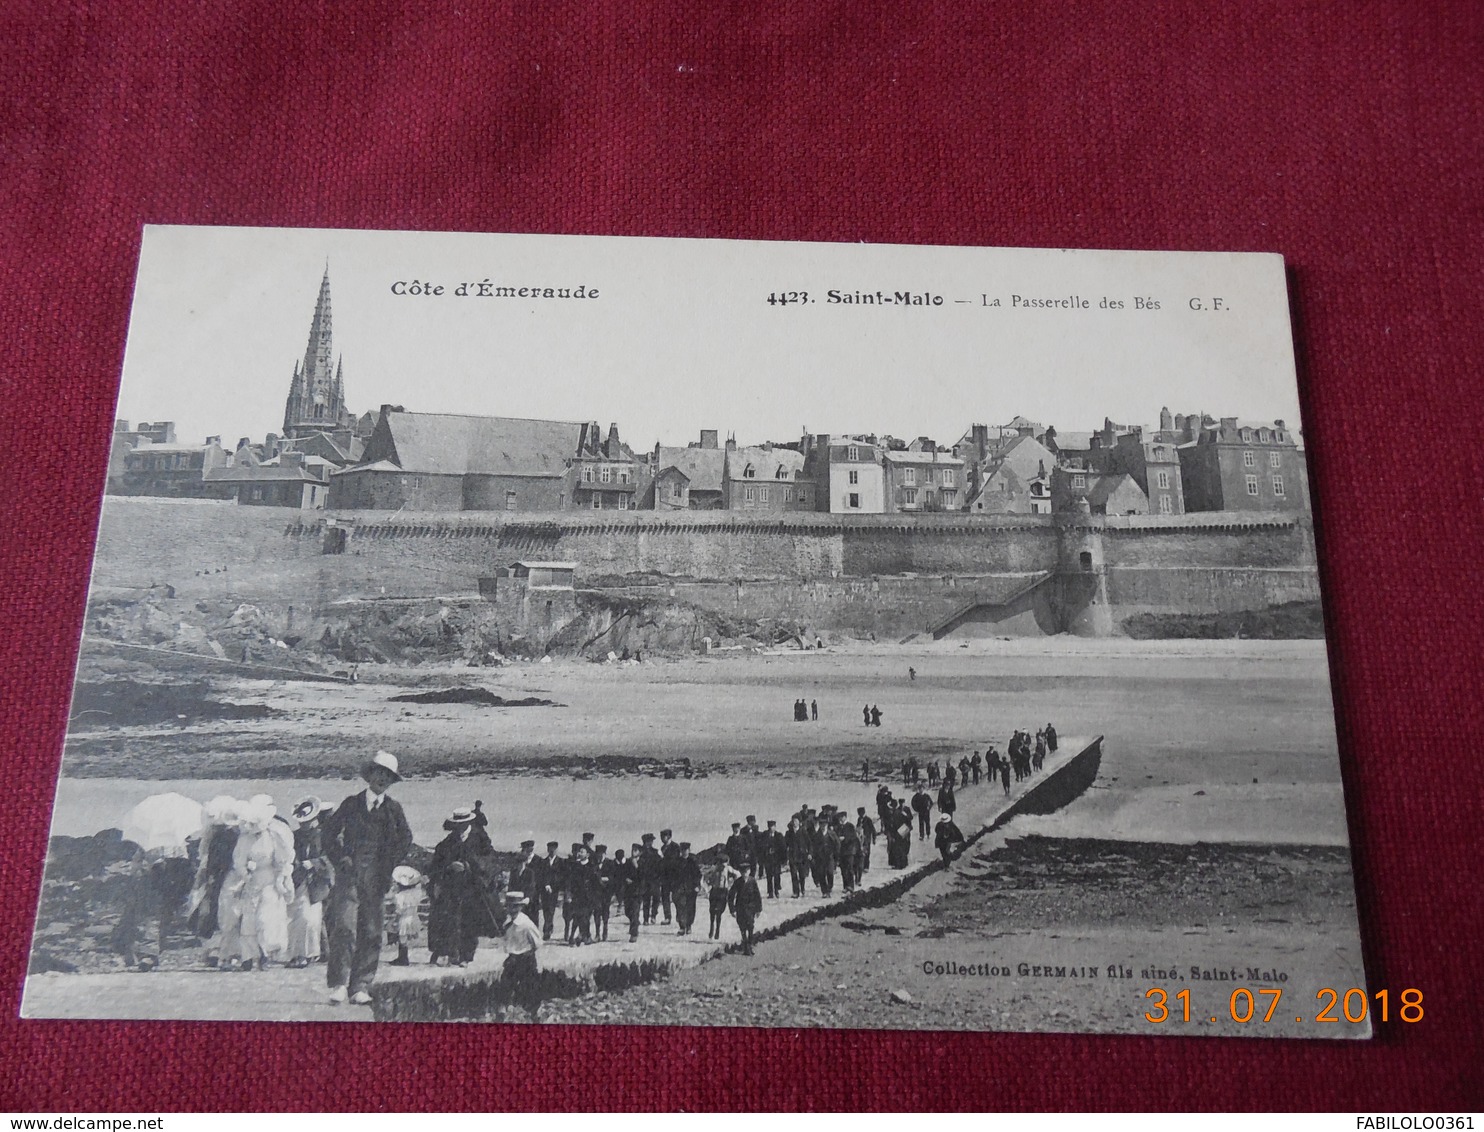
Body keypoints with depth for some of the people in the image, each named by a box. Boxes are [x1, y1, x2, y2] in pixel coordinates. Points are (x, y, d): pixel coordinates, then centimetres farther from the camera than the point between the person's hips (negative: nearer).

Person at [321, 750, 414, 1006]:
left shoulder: (393, 810, 11)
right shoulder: (351, 804, 8)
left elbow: (405, 839, 20)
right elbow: (330, 829, 12)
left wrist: (390, 863, 10)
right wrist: (340, 857, 0)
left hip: (377, 878, 2)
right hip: (349, 874, -2)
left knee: (371, 931, -1)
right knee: (344, 925, -15)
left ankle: (360, 987, 4)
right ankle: (339, 984, -12)